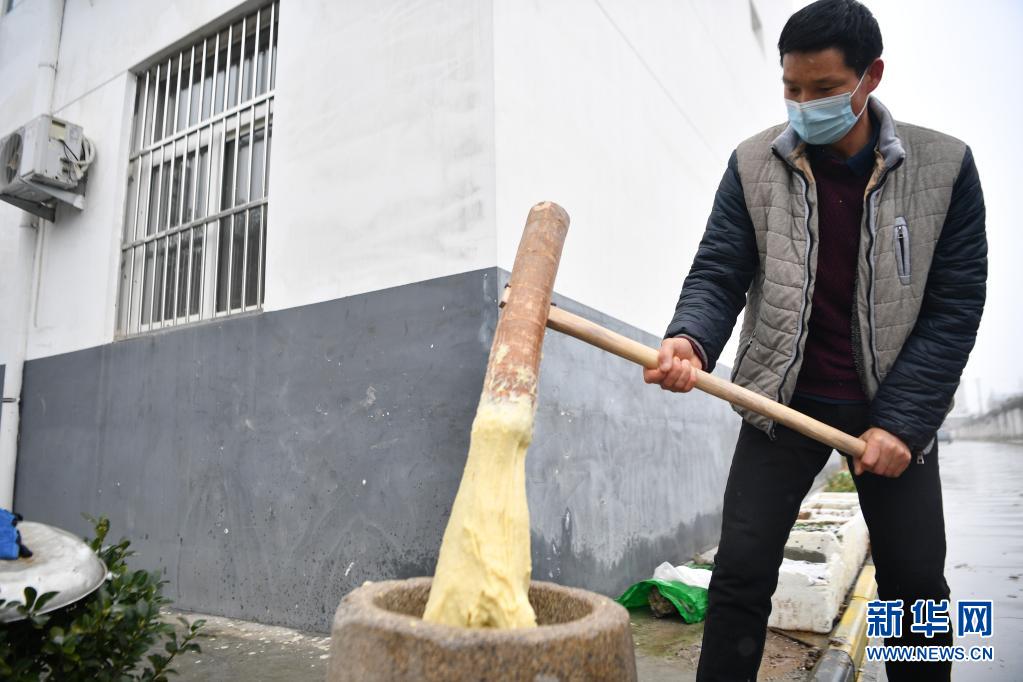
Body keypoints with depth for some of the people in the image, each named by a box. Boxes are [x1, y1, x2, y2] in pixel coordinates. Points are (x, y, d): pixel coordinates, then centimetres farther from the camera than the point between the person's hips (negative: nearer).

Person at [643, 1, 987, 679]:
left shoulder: (945, 166, -5)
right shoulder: (754, 164, -4)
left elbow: (955, 306, -6)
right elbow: (718, 273, -9)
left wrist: (901, 420, -13)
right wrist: (690, 342, -31)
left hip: (895, 407, 1)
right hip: (783, 400, 0)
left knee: (917, 582, 10)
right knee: (740, 572, -3)